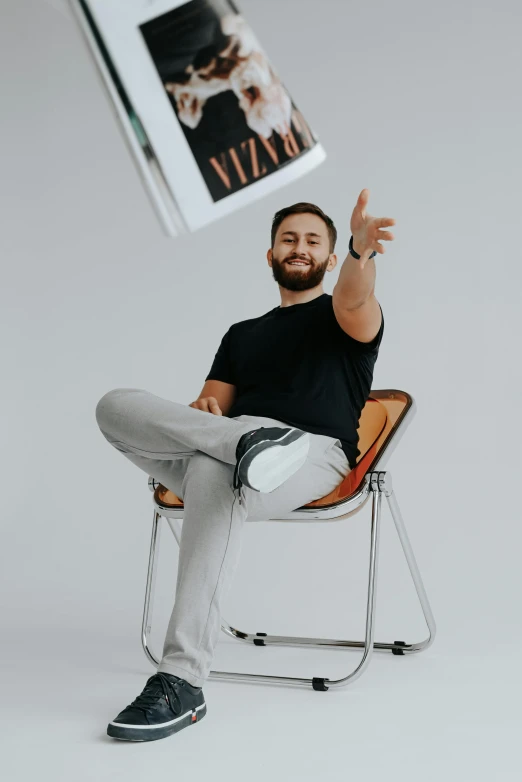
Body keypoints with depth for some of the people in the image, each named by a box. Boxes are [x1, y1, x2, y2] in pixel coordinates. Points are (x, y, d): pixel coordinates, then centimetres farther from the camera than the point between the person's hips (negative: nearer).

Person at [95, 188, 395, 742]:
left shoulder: (343, 318, 16)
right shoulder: (241, 334, 31)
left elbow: (354, 298, -10)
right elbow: (215, 399, 18)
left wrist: (361, 253, -34)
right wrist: (206, 409, -8)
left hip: (315, 455, -4)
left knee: (214, 474, -40)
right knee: (116, 405, -18)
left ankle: (182, 684, -42)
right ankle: (249, 442, -39)